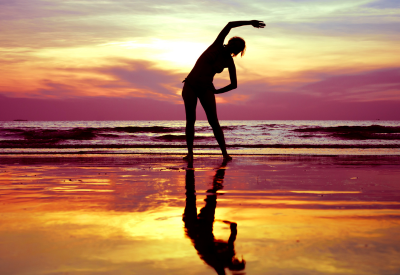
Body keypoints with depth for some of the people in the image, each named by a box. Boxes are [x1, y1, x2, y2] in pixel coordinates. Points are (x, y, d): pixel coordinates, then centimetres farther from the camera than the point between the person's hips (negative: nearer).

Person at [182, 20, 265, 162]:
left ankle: (225, 153, -6)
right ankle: (190, 153, 2)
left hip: (206, 90, 1)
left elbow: (234, 84, 7)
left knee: (214, 122, -8)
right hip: (190, 86, 0)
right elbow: (229, 25, -8)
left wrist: (217, 91, 7)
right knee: (190, 120, -4)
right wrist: (250, 22, -6)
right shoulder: (217, 46, 0)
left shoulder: (230, 62, 3)